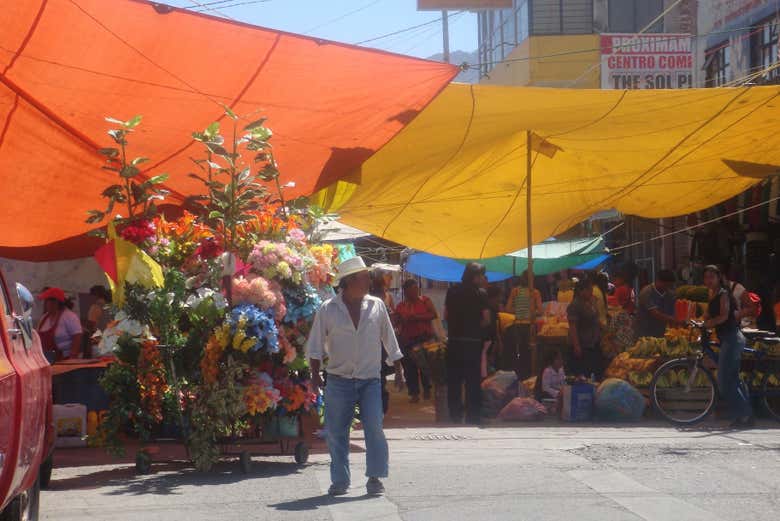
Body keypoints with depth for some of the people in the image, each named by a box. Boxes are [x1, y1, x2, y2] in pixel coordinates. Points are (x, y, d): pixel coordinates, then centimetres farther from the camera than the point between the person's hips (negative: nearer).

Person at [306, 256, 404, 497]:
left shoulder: (376, 306, 5)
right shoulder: (328, 309, -2)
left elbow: (390, 341, 12)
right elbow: (315, 345, 1)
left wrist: (398, 372, 11)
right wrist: (315, 375, -6)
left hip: (370, 380, 1)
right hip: (339, 381, -1)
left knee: (374, 427, -9)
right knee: (337, 432, 3)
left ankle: (375, 477, 0)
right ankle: (340, 481, 13)